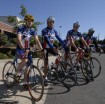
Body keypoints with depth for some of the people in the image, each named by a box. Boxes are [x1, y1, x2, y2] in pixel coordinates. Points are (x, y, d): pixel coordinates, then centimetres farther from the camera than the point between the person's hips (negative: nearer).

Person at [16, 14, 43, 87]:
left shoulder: (33, 30, -1)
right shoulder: (21, 28, -15)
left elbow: (37, 40, -8)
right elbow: (19, 39, -28)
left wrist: (42, 49, -20)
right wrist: (24, 49, -42)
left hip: (27, 49, 5)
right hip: (20, 48, -4)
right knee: (25, 60, -30)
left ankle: (25, 82, 14)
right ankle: (17, 73, -2)